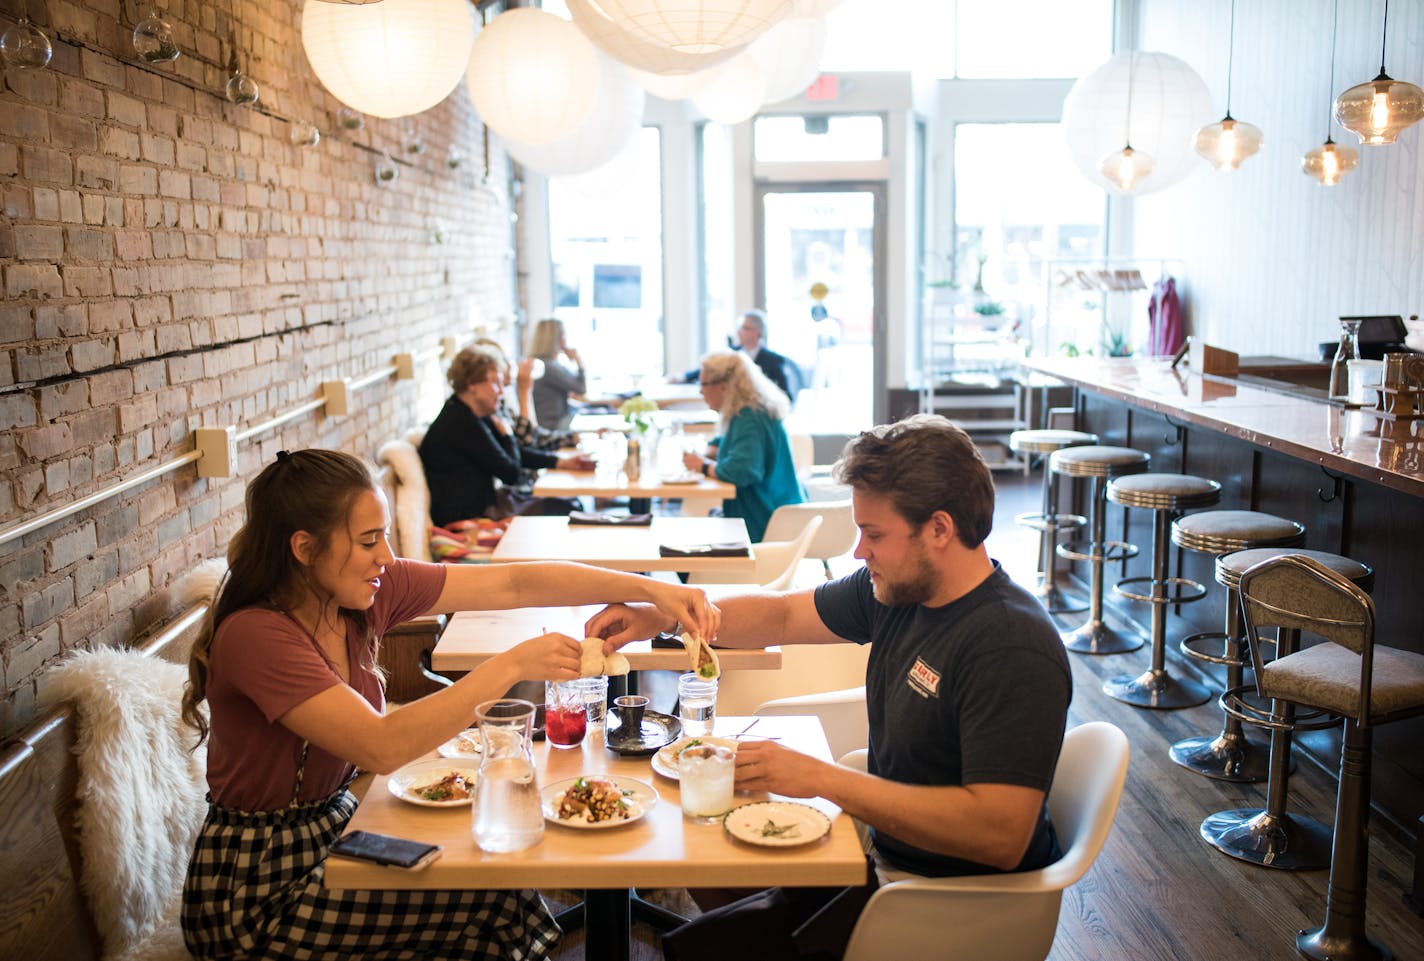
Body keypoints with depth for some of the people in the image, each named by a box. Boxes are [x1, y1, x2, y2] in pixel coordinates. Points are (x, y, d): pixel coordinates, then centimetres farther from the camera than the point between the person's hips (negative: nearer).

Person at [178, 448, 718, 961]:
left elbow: (514, 584, -9)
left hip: (333, 826, 7)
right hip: (258, 889, -6)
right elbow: (381, 747, -34)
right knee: (492, 900, -11)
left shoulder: (367, 592, -6)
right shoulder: (255, 635, -27)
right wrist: (512, 666, -34)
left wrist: (650, 589, -16)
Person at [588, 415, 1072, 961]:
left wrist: (821, 779, -30)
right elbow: (783, 615, 13)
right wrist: (660, 618, -1)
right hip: (884, 854, 8)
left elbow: (1002, 834, -32)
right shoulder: (896, 589, 1)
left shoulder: (1014, 649, -26)